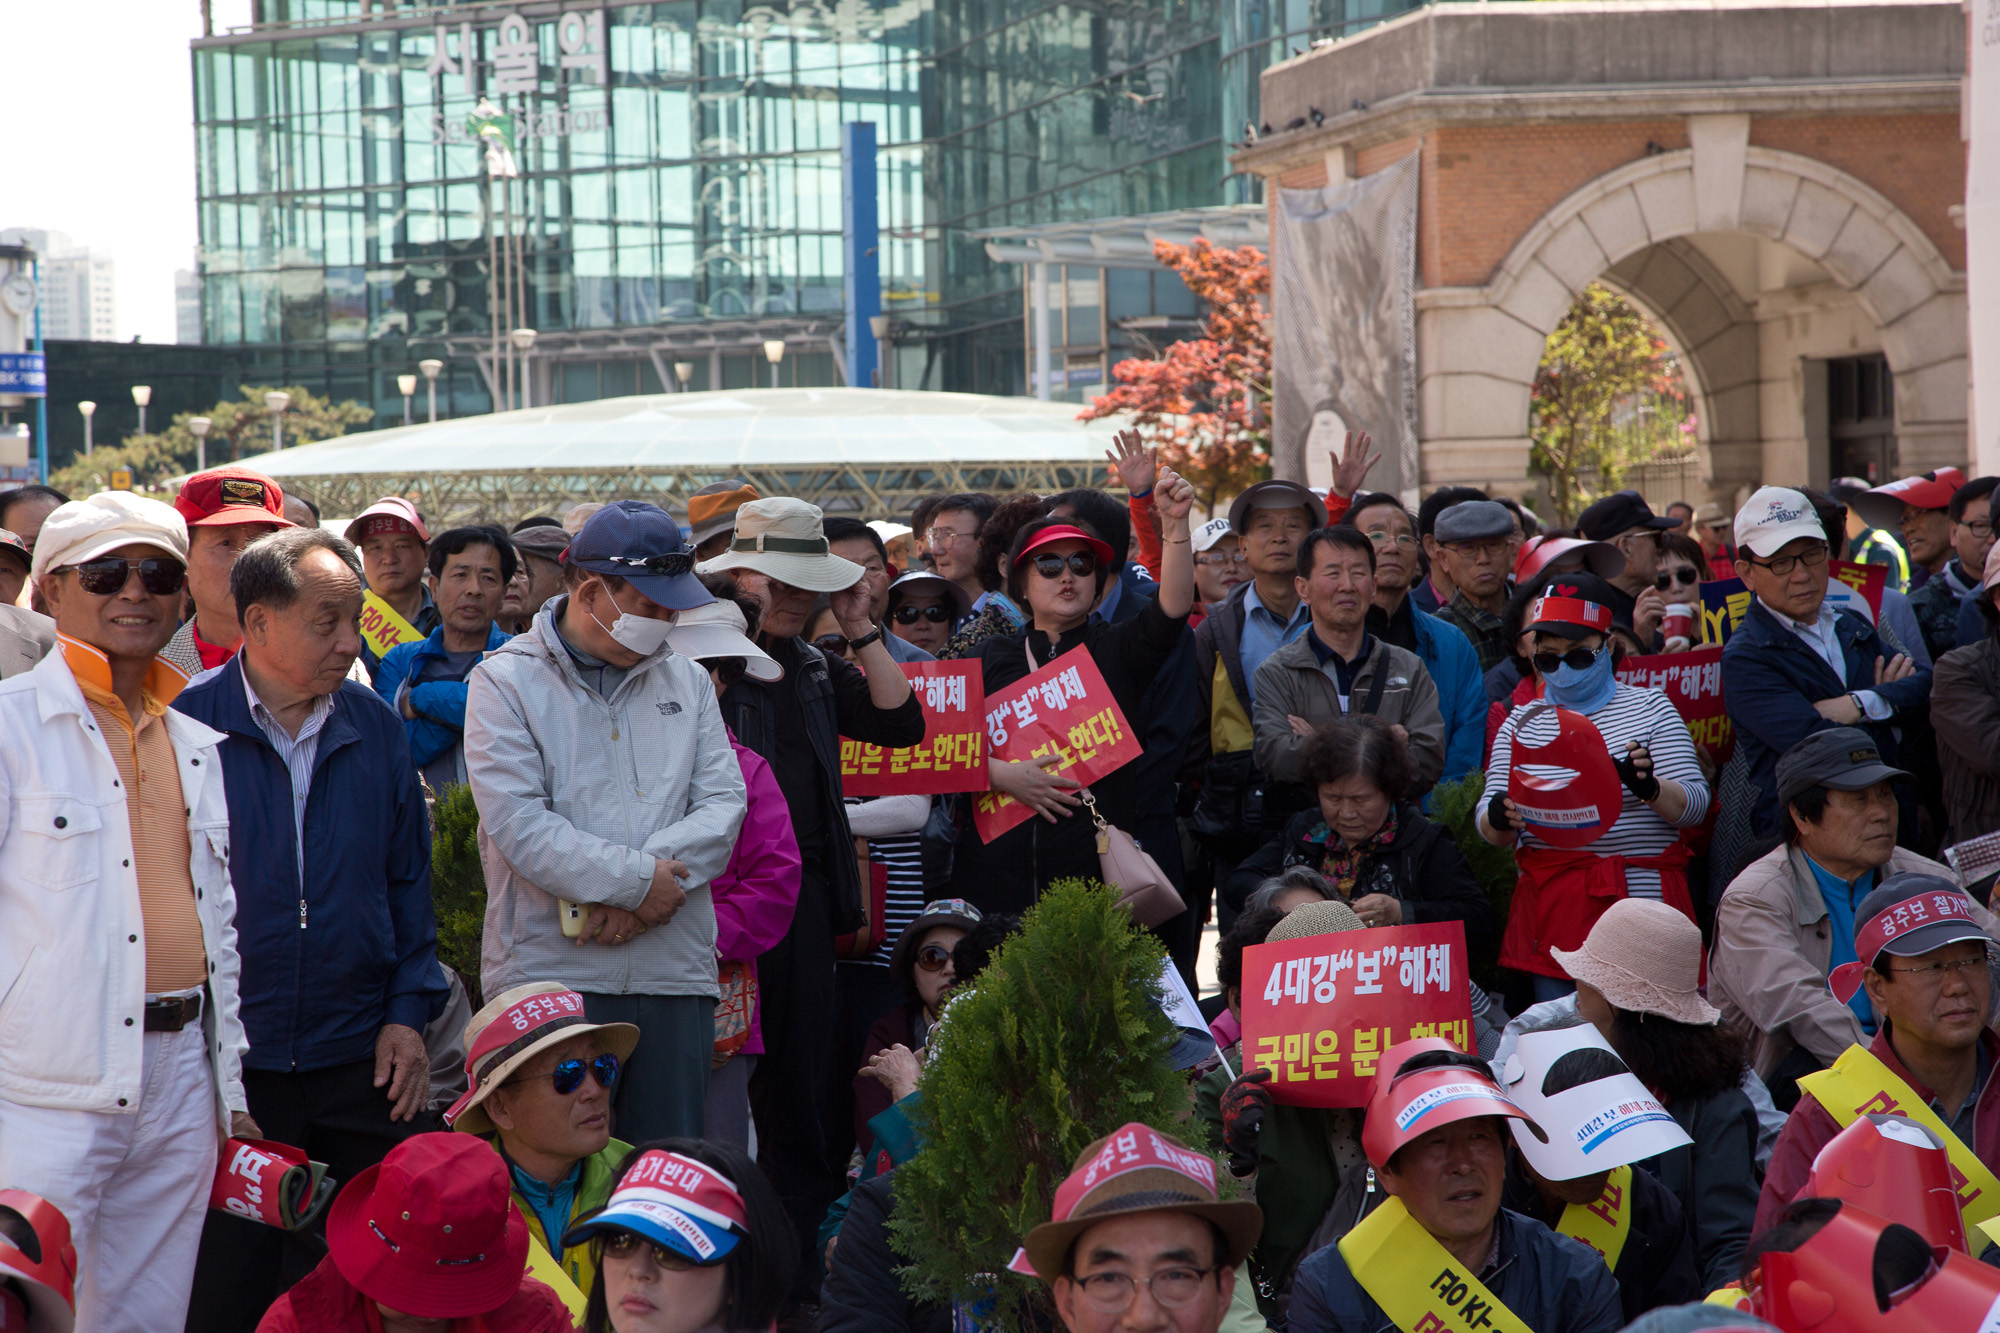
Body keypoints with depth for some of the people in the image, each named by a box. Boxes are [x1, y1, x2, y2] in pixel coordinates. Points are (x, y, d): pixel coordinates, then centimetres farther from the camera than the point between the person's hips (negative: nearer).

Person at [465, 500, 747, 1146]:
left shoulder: (686, 681, 16)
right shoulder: (506, 682, 1)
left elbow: (723, 803, 4)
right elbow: (519, 824, -11)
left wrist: (646, 889, -11)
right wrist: (636, 880, -15)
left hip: (675, 969, 4)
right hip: (550, 967, -4)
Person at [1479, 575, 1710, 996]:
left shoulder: (1649, 708, 7)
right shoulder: (1522, 723, 14)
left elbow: (1695, 804, -1)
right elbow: (1490, 830, 12)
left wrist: (1649, 787, -22)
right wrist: (1498, 820, -12)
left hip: (1640, 898, -2)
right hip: (1551, 909, 2)